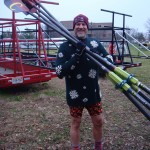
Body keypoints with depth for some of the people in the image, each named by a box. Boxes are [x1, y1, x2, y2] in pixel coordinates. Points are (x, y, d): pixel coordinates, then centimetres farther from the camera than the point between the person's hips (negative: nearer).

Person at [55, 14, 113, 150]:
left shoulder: (95, 43, -1)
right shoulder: (65, 46, -11)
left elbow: (109, 57, 8)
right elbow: (59, 72, -17)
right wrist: (76, 57, -28)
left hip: (93, 92, 4)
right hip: (75, 93, -3)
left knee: (98, 122, 15)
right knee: (75, 123, 11)